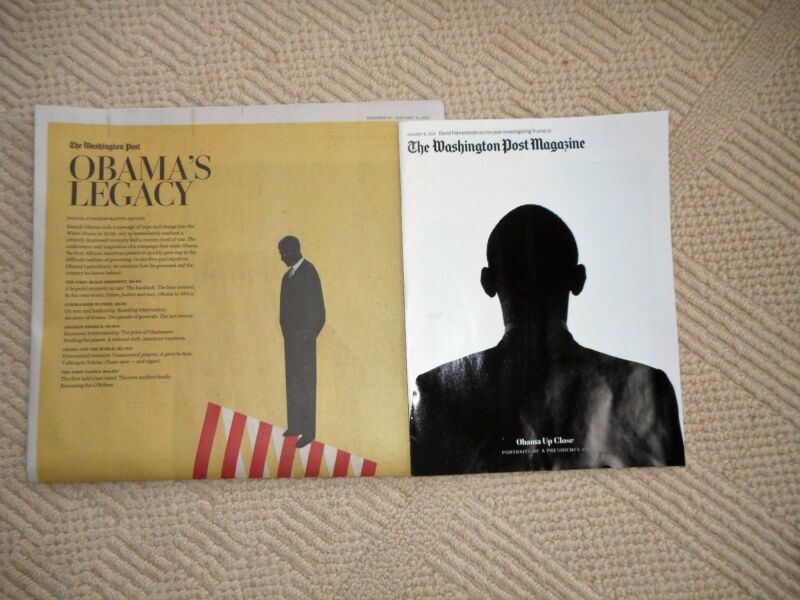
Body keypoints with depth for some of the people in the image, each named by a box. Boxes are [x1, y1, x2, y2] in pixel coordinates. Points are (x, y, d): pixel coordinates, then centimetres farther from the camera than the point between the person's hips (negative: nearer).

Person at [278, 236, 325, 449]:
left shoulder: (308, 273, -12)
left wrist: (309, 335, -15)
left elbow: (318, 310, -15)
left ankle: (308, 431, 1)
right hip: (291, 337, 8)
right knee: (292, 382, 12)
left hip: (303, 338, -8)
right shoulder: (288, 275, 14)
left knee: (305, 384, -4)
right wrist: (286, 333, 10)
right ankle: (294, 425, 22)